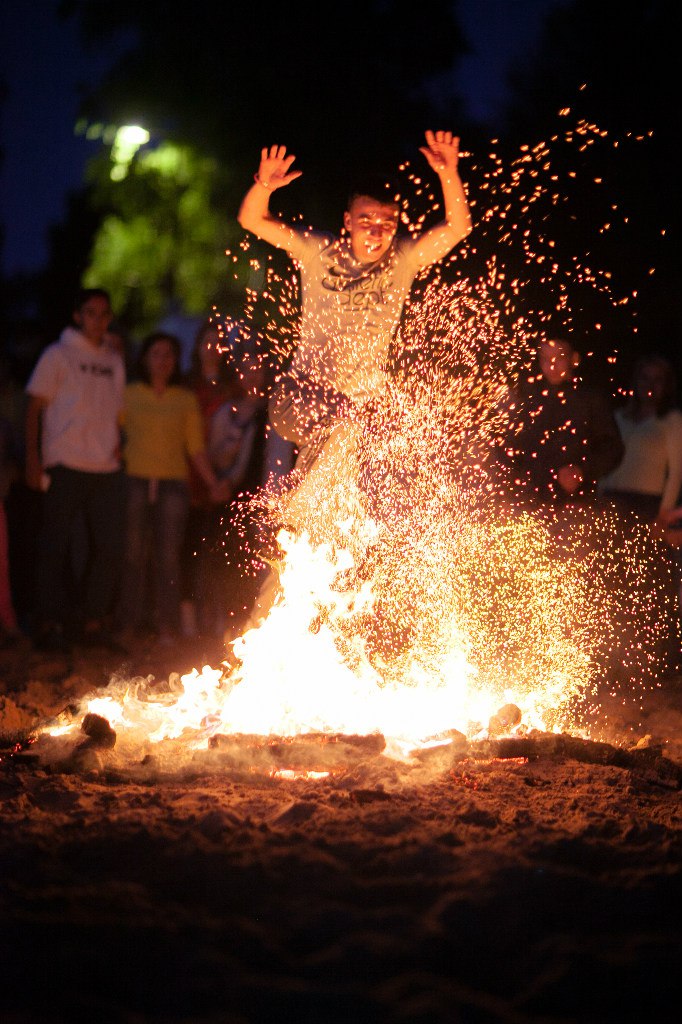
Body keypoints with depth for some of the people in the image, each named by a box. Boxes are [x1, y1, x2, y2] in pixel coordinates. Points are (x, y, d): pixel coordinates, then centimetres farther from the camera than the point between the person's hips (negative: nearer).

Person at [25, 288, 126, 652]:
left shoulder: (114, 362, 17)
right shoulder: (57, 356, 1)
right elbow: (34, 408, -1)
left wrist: (119, 442, 7)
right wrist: (33, 459, -9)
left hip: (105, 468, 5)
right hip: (65, 466, -5)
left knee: (107, 547, 4)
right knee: (57, 546, -3)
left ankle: (95, 622, 14)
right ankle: (50, 625, 2)